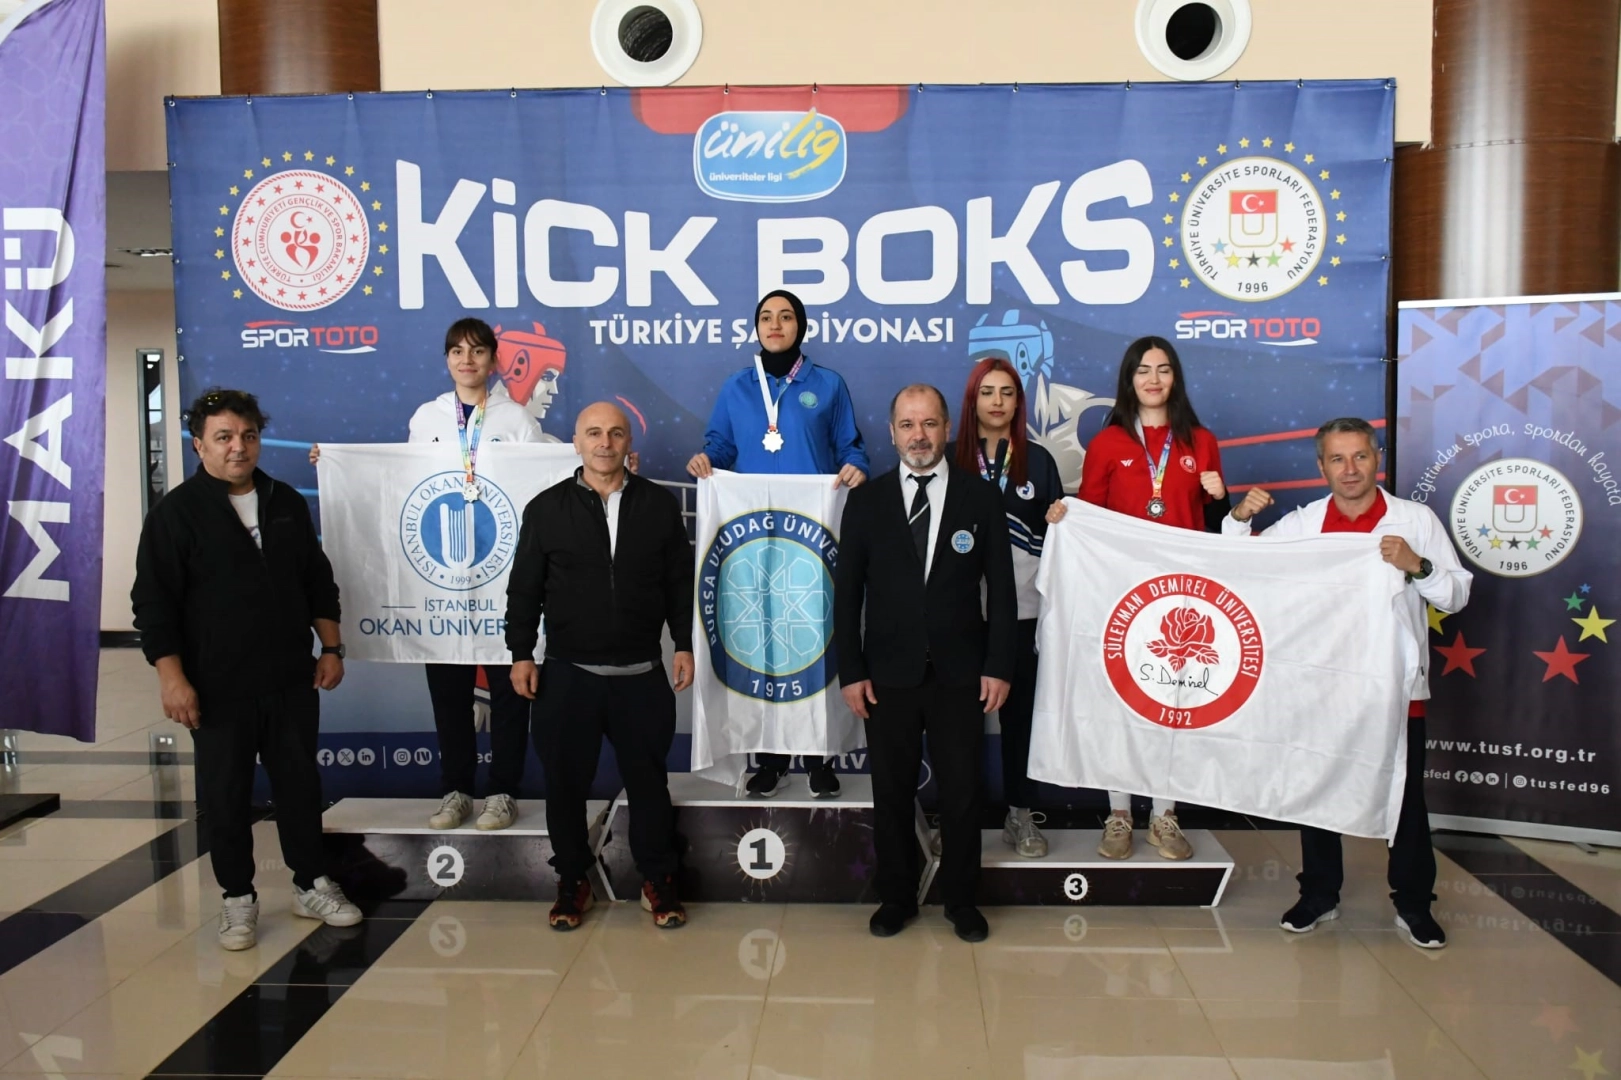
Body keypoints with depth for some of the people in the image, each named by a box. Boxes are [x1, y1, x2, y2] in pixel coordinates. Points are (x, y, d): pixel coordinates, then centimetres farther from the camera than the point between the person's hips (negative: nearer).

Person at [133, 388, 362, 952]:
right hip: (219, 688, -3)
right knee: (225, 795, 7)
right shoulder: (175, 513, -6)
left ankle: (311, 884, 26)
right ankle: (238, 898, 23)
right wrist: (172, 677, -14)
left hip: (292, 680, 4)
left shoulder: (287, 503, 8)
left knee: (299, 783, 12)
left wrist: (331, 647, 9)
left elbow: (318, 582, 14)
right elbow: (154, 603, -8)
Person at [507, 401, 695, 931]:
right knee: (566, 782, 8)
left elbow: (679, 582, 7)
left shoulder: (659, 504, 3)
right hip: (568, 673, 0)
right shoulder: (546, 508, 1)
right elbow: (524, 588, 4)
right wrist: (521, 654, 0)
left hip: (642, 674, 1)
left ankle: (657, 881, 25)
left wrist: (683, 644, 4)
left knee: (648, 780, 9)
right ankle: (572, 883, 26)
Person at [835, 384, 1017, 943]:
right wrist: (850, 672, -3)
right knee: (892, 793, 10)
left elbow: (1001, 589, 1)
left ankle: (960, 899, 26)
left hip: (960, 674, 0)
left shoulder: (982, 497, 1)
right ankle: (896, 896, 27)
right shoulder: (866, 501, 2)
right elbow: (847, 592, 2)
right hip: (888, 675, 1)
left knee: (961, 793, 8)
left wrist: (999, 666, -5)